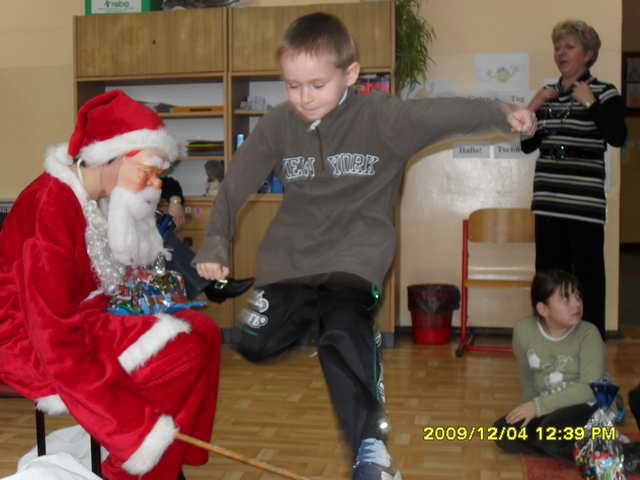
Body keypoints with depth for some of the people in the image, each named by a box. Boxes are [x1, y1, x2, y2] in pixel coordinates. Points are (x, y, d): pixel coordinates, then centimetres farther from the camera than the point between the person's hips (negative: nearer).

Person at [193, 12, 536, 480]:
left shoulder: (379, 116, -7)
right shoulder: (278, 125, 1)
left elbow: (441, 113, -14)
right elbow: (236, 185, 4)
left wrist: (500, 112, -29)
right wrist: (215, 244, -4)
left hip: (355, 253, -4)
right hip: (292, 252, 5)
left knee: (343, 339, -26)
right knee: (255, 344, 4)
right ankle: (316, 310, 28)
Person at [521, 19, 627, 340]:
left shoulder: (605, 93, -1)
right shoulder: (548, 95, 14)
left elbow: (617, 138, -16)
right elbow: (527, 145, 14)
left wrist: (590, 103, -16)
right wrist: (533, 108, 2)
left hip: (585, 202, -5)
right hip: (548, 200, 5)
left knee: (587, 273, -1)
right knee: (549, 273, 11)